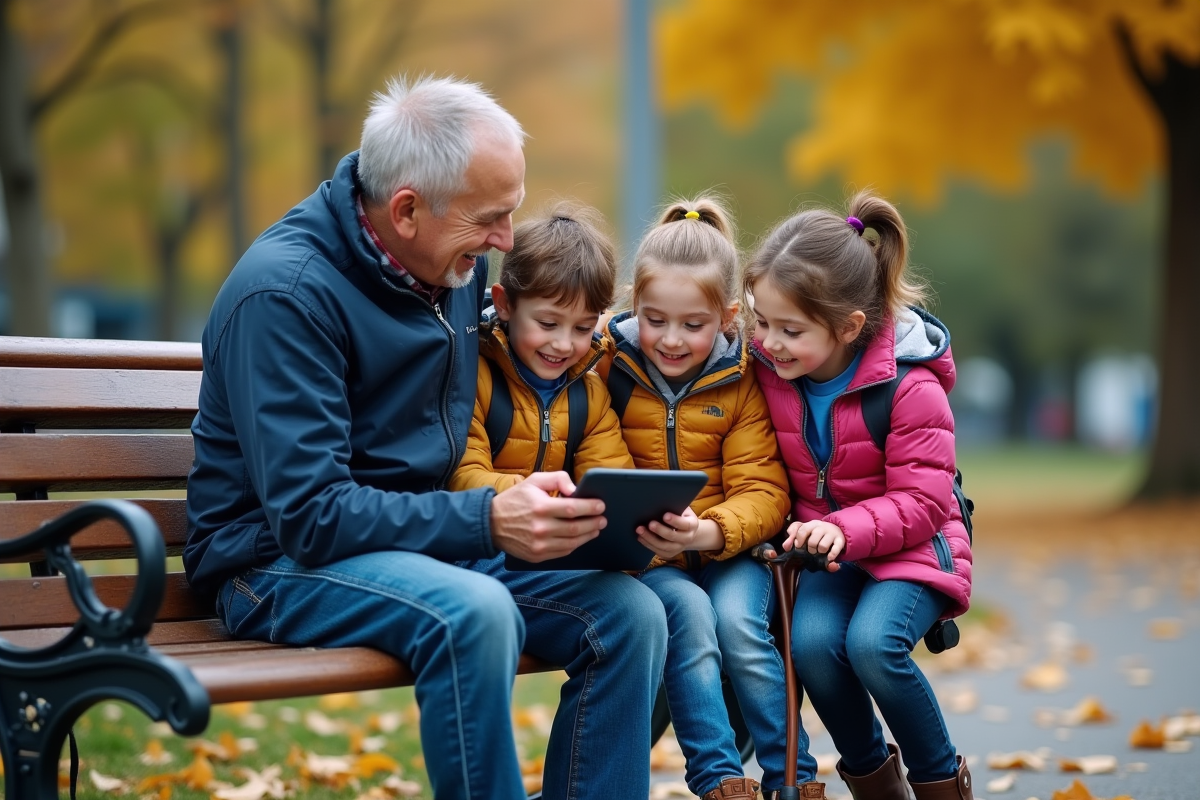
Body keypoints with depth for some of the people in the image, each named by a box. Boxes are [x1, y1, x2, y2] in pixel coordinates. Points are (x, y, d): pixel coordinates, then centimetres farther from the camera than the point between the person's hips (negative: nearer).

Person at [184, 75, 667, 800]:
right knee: (476, 614, -35)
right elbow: (309, 513, -24)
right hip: (283, 560, -7)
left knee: (631, 612, -14)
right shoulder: (286, 291, -19)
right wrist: (489, 521, -30)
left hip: (430, 539, 7)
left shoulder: (460, 264, 6)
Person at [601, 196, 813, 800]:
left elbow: (763, 491, -6)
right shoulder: (609, 364, -3)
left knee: (738, 621, -27)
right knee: (690, 613, -30)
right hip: (641, 556, 0)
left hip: (729, 550, 1)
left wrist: (710, 532, -26)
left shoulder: (742, 380, -2)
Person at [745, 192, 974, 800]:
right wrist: (801, 530, -6)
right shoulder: (767, 369, -5)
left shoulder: (910, 389, -19)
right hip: (822, 549, 4)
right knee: (811, 640, -26)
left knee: (872, 644, -30)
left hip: (908, 547, -4)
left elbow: (921, 503, -18)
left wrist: (846, 530, -33)